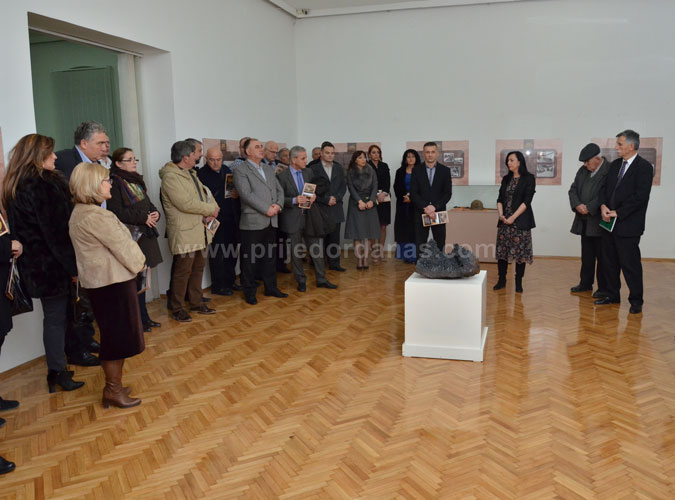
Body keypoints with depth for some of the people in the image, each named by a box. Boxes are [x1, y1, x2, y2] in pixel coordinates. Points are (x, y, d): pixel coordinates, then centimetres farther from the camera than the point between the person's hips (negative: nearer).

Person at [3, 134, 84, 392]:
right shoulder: (42, 187, -20)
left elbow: (23, 228, 14)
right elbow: (56, 232, -20)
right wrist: (73, 266, -14)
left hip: (34, 264, 9)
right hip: (50, 264, -9)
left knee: (54, 315, 17)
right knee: (55, 317, 2)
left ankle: (56, 370, 27)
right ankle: (57, 373, 13)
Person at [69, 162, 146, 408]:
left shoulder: (80, 212, 13)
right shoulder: (95, 216, -21)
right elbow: (121, 246, -16)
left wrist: (135, 260, 4)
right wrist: (138, 261, 1)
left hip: (102, 279, 10)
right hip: (112, 281, -10)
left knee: (114, 335, 18)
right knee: (118, 335, 2)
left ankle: (113, 386, 29)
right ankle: (113, 390, 15)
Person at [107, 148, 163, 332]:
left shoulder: (137, 181, 15)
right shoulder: (115, 182, -10)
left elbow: (148, 204, 21)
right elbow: (116, 212, -18)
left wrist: (155, 213, -1)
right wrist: (143, 217, -17)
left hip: (146, 235, 8)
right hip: (130, 237, -8)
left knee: (143, 277, 12)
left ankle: (143, 317, 22)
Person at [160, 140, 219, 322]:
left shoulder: (191, 174, 16)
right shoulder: (171, 177, -15)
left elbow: (205, 193, 18)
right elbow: (186, 203, -23)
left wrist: (211, 209, -3)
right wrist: (211, 209, -12)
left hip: (199, 232, 9)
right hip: (184, 233, -9)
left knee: (198, 268, 16)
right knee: (182, 271, -2)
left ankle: (196, 303, 29)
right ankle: (178, 309, 11)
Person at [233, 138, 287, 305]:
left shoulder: (269, 169, 17)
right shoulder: (241, 170, -6)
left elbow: (279, 190, 15)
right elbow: (247, 194, -16)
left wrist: (278, 205, -5)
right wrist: (266, 209, -17)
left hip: (271, 221, 7)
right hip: (252, 222, -7)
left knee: (269, 256, 15)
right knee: (249, 259, 1)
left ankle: (271, 288, 26)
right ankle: (249, 292, 11)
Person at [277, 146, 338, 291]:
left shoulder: (309, 173, 7)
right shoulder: (282, 176, -8)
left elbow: (314, 189, 17)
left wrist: (314, 196, -5)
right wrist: (294, 200, -22)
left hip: (309, 216, 4)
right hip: (293, 219, -4)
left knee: (316, 249, 7)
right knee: (296, 252, 7)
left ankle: (321, 280, 17)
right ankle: (301, 281, 20)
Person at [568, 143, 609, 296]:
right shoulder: (583, 170, 10)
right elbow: (573, 189, 9)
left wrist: (589, 208, -19)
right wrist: (577, 205, -9)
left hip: (600, 222, -7)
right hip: (584, 221, 7)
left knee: (602, 256, 2)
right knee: (586, 255, 16)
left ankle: (603, 287, 11)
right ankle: (585, 283, 27)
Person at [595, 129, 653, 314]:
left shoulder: (644, 167, -9)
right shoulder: (615, 164, 12)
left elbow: (641, 197, -16)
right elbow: (605, 188, 12)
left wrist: (618, 213, -16)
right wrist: (603, 206, -7)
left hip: (628, 225, -7)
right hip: (610, 222, 7)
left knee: (630, 263, -1)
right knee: (609, 262, 13)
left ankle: (636, 300, 11)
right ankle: (612, 295, 26)